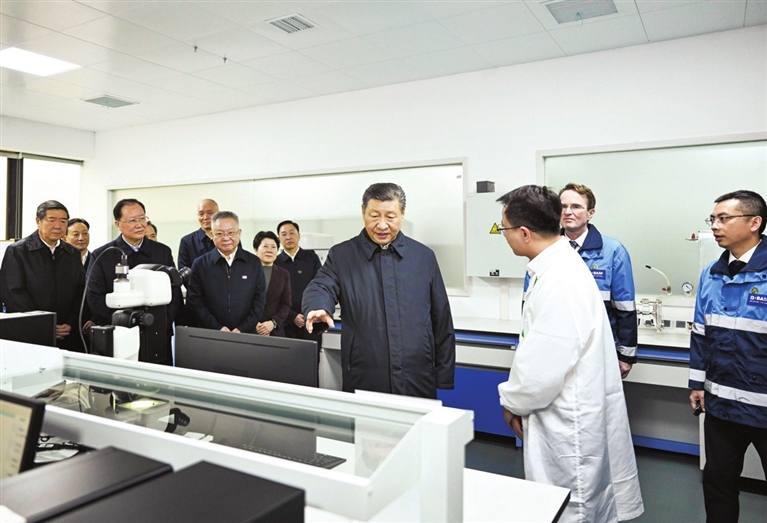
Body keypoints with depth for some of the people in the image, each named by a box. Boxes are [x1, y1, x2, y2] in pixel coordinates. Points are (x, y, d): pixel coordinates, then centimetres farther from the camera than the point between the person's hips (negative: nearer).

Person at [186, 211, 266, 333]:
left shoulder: (254, 263, 2)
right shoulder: (200, 264, 1)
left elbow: (259, 300, 1)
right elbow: (194, 301, -3)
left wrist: (242, 330, -10)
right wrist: (218, 328, -13)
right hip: (209, 335, 0)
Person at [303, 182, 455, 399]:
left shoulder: (424, 256, 7)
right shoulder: (341, 255, 4)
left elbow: (441, 322, 8)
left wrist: (444, 376, 6)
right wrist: (318, 307, -35)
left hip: (418, 381, 1)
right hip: (363, 381, -1)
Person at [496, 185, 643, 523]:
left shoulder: (560, 282, -27)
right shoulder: (558, 265, 5)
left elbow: (542, 368, -25)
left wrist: (512, 402, -7)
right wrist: (518, 400, 10)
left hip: (570, 424, -9)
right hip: (566, 415, 9)